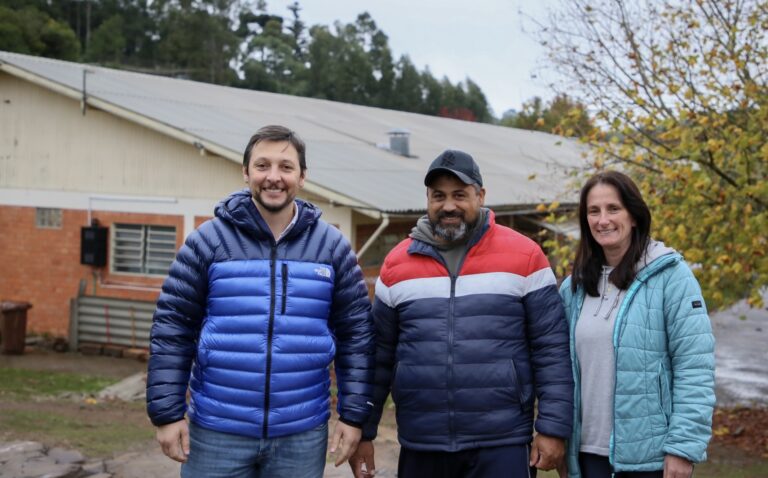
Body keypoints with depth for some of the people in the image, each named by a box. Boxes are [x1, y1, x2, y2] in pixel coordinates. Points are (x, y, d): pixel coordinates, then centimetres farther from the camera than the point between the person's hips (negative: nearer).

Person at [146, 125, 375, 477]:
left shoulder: (332, 246, 2)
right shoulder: (209, 240, -3)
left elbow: (355, 333, 4)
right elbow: (172, 328, -2)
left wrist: (354, 414, 0)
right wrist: (167, 413, -6)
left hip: (301, 436, 1)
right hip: (216, 431, -1)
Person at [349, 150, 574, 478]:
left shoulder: (525, 256, -1)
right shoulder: (397, 264, 6)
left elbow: (551, 348, -2)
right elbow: (379, 355, 10)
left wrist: (553, 427, -7)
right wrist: (363, 431, 9)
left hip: (502, 444, -2)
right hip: (420, 445, 3)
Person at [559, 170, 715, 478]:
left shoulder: (669, 274, -8)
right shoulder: (575, 286, 8)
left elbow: (695, 368, -11)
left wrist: (683, 446, -16)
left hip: (652, 453, -4)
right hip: (591, 450, 5)